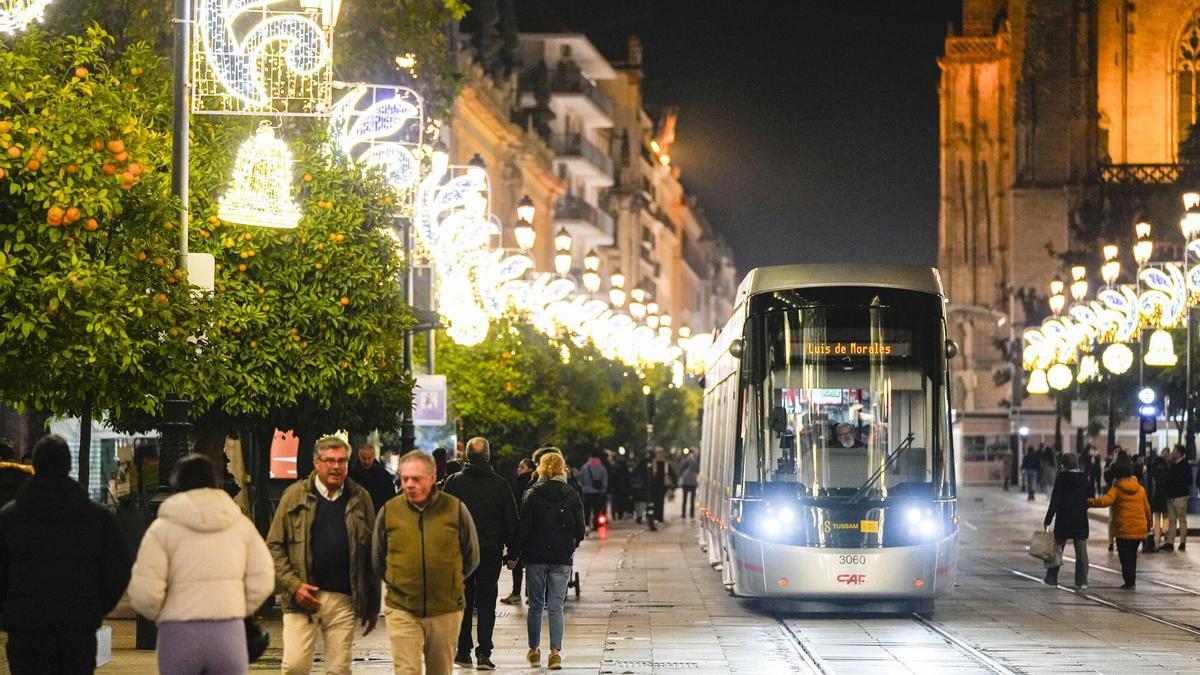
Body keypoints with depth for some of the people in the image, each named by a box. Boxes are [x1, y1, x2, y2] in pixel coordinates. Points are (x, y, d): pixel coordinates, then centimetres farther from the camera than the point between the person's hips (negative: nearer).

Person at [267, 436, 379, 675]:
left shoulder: (360, 499, 8)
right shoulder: (295, 495, 4)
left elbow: (371, 554, 9)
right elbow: (274, 546, 3)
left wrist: (373, 605, 7)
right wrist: (293, 586, -10)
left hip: (344, 599, 2)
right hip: (302, 598, -1)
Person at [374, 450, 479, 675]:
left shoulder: (456, 509, -4)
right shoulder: (389, 511, -2)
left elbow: (471, 558, 10)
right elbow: (378, 561, 13)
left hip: (446, 610, 1)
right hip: (402, 609, -1)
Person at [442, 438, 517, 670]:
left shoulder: (453, 482, -3)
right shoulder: (500, 484, -3)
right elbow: (511, 520, 0)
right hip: (491, 551, 0)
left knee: (463, 601, 11)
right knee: (486, 603, 3)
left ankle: (463, 652, 12)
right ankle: (483, 654, -4)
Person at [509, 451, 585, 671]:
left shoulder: (533, 494, -4)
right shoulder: (573, 496, 0)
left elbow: (523, 527, -6)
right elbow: (580, 531, 3)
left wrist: (514, 555, 2)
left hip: (535, 556, 0)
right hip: (562, 558, 0)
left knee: (536, 605, 10)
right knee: (556, 607, 2)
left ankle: (534, 651, 15)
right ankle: (555, 652, -8)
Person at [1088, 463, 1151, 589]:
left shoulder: (1117, 488, -6)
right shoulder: (1140, 489, 9)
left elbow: (1106, 500, -23)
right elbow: (1146, 508, 17)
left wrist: (1090, 501, -16)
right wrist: (1148, 522, 31)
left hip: (1123, 528, -5)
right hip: (1139, 528, 5)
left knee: (1125, 555, 2)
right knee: (1133, 554, 17)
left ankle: (1129, 581, -3)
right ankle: (1132, 580, 20)